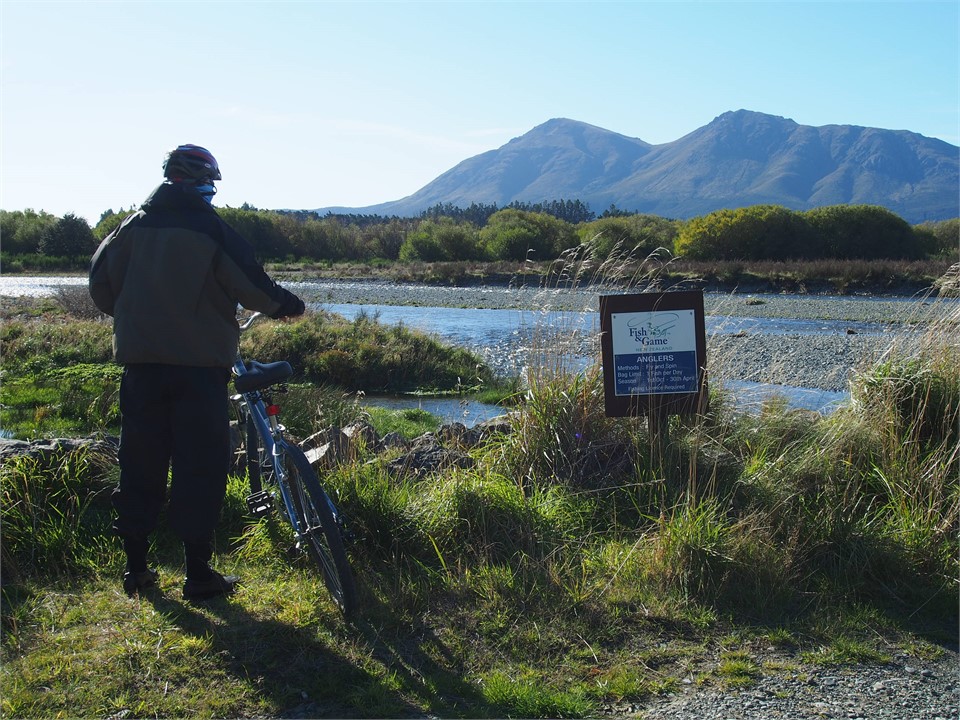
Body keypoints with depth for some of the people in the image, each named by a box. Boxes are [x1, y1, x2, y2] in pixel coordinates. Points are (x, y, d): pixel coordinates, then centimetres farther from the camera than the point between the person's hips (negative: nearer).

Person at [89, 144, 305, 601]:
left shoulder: (133, 226, 7)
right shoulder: (211, 229, -5)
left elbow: (101, 283, 9)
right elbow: (251, 285, -6)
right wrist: (288, 304, 12)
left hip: (141, 361, 4)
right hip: (199, 363, -4)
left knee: (140, 464, 11)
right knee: (200, 466, 1)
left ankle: (135, 567, 18)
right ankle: (198, 573, 3)